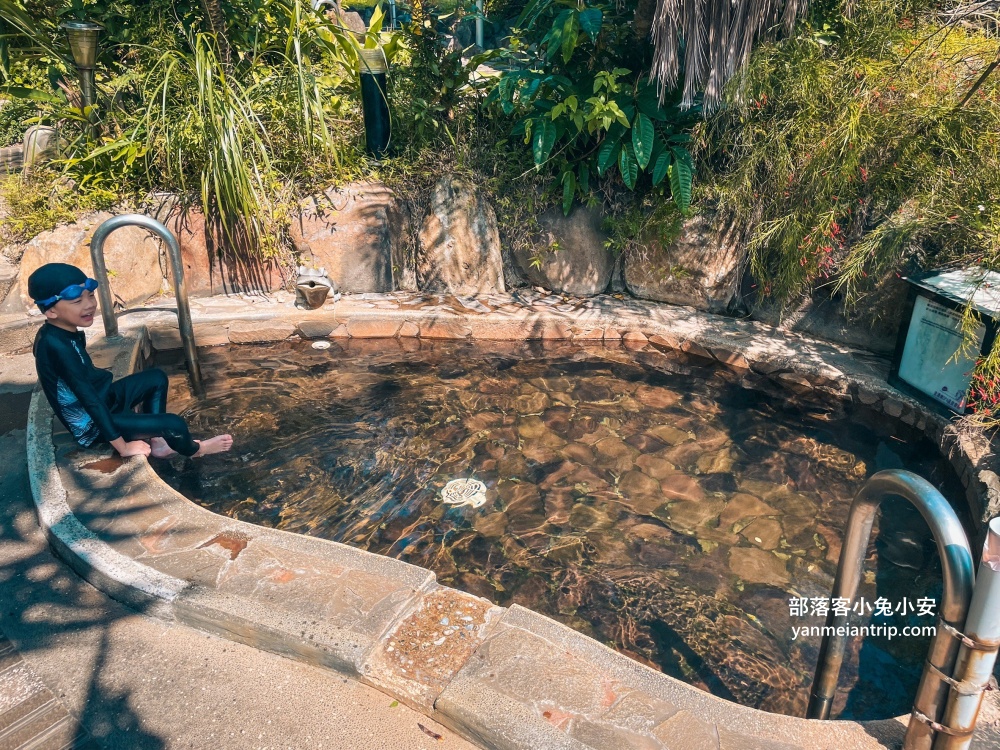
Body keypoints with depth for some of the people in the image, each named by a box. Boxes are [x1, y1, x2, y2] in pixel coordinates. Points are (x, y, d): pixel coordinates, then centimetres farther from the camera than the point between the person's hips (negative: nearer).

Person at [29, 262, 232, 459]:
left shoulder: (66, 332, -4)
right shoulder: (57, 345, -31)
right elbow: (89, 400, -29)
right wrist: (123, 447, -25)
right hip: (93, 425, -9)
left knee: (157, 378, 17)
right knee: (174, 424, -16)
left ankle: (157, 441, 15)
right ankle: (193, 450, 17)